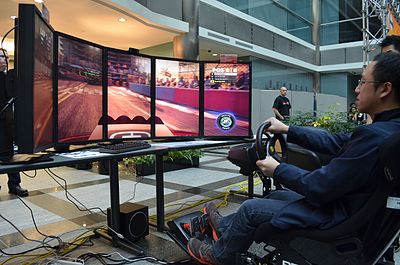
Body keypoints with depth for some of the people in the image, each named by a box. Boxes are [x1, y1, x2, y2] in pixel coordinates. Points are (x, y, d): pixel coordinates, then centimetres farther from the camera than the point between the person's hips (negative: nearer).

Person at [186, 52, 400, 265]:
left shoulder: (374, 136, -31)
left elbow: (320, 188, -27)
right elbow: (334, 142, 7)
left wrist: (277, 170, -11)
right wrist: (287, 130, 11)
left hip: (336, 217, -9)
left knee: (250, 208, 1)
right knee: (278, 195, 22)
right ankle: (226, 226, 39)